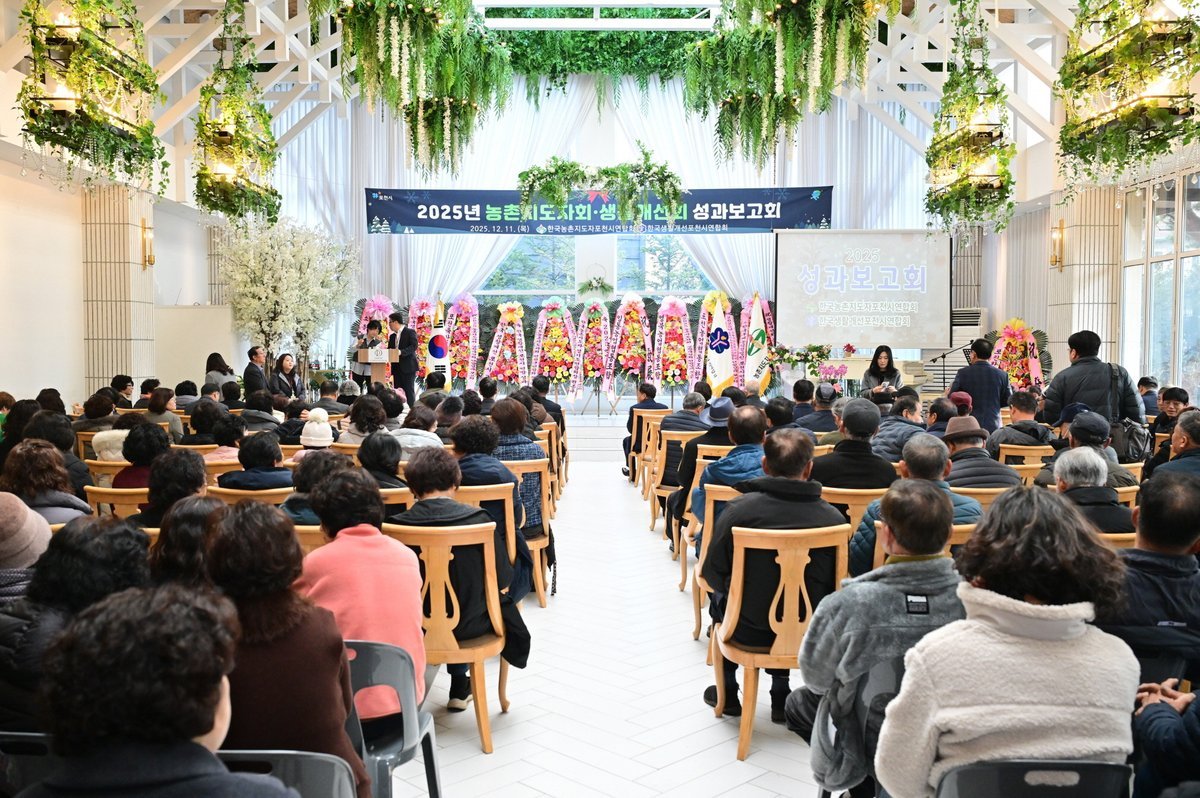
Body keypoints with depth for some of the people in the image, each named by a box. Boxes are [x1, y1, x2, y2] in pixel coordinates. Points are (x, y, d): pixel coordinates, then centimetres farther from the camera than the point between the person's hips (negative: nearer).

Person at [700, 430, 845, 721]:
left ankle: (728, 692, 42)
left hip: (749, 631, -2)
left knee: (720, 596, 31)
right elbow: (835, 584, -2)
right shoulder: (833, 517, -13)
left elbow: (713, 574, -9)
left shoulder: (739, 509, -19)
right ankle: (780, 693, 37)